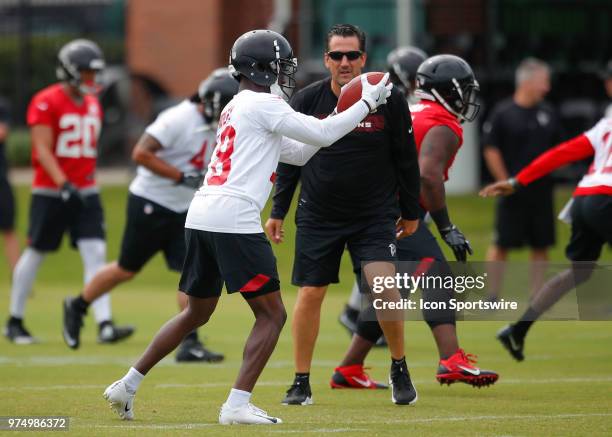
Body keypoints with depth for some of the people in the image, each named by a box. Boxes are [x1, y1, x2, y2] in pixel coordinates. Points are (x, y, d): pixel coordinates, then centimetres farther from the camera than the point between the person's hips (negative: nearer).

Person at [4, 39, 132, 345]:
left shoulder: (93, 104, 11)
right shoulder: (46, 102, -10)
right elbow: (43, 150, -16)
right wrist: (64, 185, -25)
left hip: (85, 193, 5)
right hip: (50, 192, -5)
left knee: (95, 254, -7)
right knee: (35, 254, 5)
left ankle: (104, 325, -13)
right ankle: (15, 322, 20)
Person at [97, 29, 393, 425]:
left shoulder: (236, 109, 25)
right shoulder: (263, 105, -4)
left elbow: (299, 153, 27)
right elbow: (322, 135, -7)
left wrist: (345, 114, 21)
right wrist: (366, 103, 4)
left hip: (201, 216, 9)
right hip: (234, 220, -9)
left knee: (197, 313, 22)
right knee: (272, 315, -1)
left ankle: (128, 385, 20)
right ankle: (238, 404, -9)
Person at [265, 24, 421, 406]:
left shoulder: (389, 100, -6)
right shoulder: (306, 101, -3)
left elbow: (406, 159, 4)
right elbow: (289, 160, 7)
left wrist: (410, 212, 8)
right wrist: (278, 212, 7)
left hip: (375, 216, -2)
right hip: (318, 216, 2)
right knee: (310, 295, 0)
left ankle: (400, 371, 4)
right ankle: (301, 383, 11)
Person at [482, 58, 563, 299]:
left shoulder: (548, 113, 8)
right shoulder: (503, 112, -6)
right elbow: (491, 149, -6)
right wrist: (505, 182, -9)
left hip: (541, 190, 5)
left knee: (541, 245, 5)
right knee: (502, 245, -2)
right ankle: (492, 295, 6)